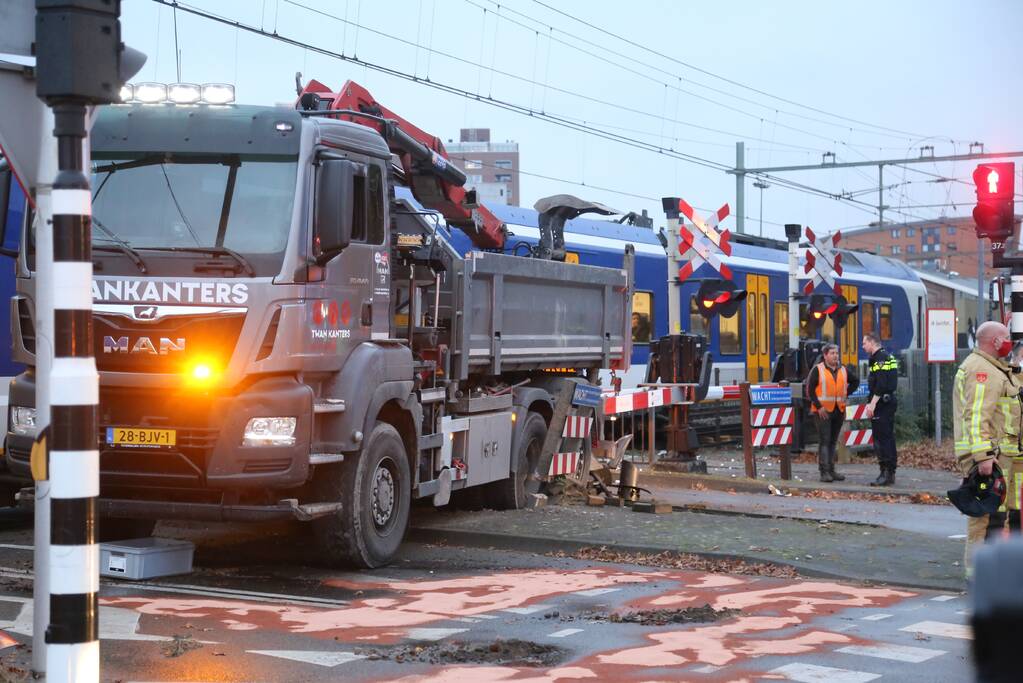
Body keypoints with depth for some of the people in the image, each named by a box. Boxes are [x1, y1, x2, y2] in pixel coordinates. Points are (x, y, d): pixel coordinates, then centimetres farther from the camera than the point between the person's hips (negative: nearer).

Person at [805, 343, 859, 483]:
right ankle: (824, 472, -10)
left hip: (839, 410, 5)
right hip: (823, 411, -5)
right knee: (824, 441, -10)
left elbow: (855, 381, 27)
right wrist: (818, 406, -13)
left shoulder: (843, 370, 11)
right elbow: (810, 390, -6)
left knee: (833, 441, 10)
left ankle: (831, 471, 15)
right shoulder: (817, 370, -4)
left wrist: (846, 393, 12)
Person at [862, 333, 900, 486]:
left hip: (881, 403, -11)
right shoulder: (888, 356, 19)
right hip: (889, 401, 11)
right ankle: (890, 473, 17)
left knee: (881, 439, -10)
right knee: (888, 438, 12)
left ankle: (886, 473, -12)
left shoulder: (880, 358, -14)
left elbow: (881, 384, -23)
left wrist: (872, 403, -22)